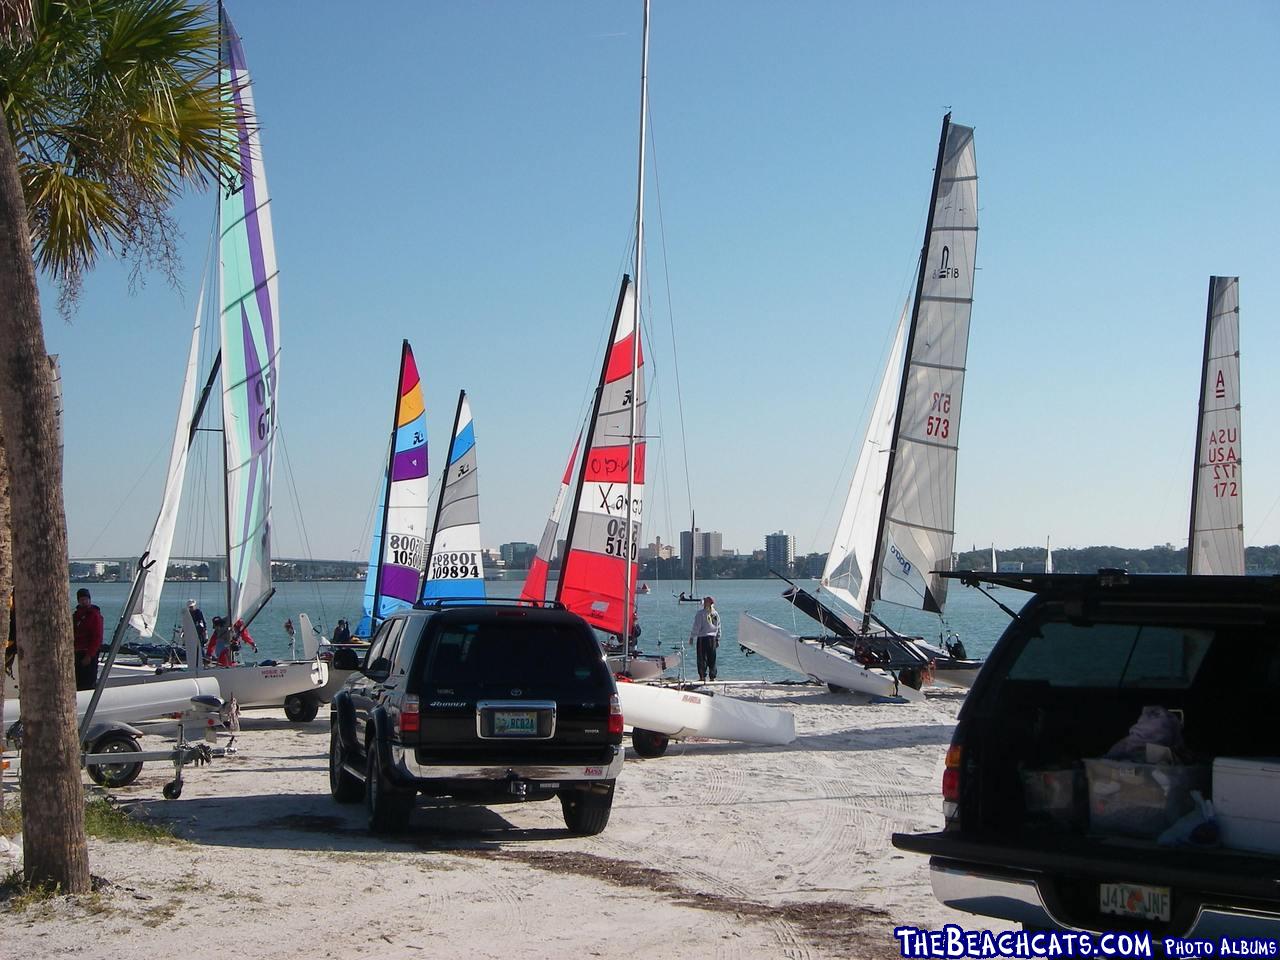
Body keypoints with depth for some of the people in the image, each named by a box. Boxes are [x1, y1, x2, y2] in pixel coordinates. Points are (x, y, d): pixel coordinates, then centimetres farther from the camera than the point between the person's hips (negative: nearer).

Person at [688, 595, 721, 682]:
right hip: (713, 638, 4)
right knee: (712, 659, 9)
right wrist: (717, 639, 19)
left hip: (702, 638, -4)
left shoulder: (700, 613, -9)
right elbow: (718, 627, 11)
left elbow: (696, 627, -10)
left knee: (702, 658, 1)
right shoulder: (716, 614, 6)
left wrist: (692, 637, -2)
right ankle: (713, 676, 10)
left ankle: (703, 676, 0)